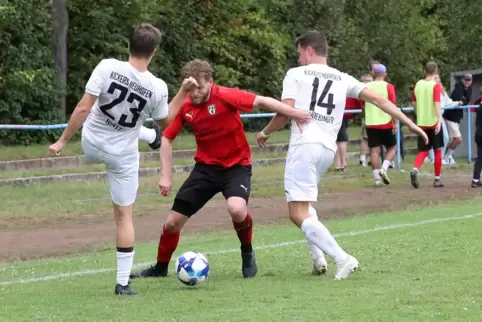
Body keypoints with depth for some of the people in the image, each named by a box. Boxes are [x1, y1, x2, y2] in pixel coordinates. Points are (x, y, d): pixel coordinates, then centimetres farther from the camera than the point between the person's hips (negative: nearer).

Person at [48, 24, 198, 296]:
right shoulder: (158, 87, -16)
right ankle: (123, 283, 9)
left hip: (91, 146, 1)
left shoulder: (107, 67, -20)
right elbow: (165, 122, 3)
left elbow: (83, 109, -20)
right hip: (122, 156, -1)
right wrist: (183, 93, 12)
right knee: (124, 216, 8)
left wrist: (62, 141, -12)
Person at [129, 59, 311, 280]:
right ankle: (160, 268, 28)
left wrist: (294, 113, -33)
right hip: (206, 166, 4)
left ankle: (247, 253, -3)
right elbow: (167, 138, 5)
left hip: (236, 165, -4)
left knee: (237, 209, -34)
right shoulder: (185, 107, -6)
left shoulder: (225, 97, -21)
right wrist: (166, 176, -1)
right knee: (174, 221, 2)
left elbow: (262, 102, -23)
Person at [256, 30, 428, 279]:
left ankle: (342, 258, -22)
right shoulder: (343, 79, 18)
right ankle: (318, 256, 10)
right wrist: (410, 124, 16)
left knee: (298, 214, -7)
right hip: (328, 149, 6)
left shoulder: (296, 74, 5)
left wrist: (265, 132, 14)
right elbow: (378, 99, 13)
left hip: (304, 145, -6)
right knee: (303, 203, 28)